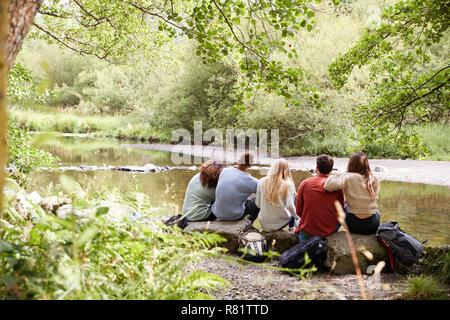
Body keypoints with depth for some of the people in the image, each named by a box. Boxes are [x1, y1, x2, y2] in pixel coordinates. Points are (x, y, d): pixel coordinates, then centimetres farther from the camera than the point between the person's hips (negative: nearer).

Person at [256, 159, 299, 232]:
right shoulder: (288, 184, -15)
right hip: (280, 224, -3)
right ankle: (291, 228, 39)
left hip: (264, 224, 3)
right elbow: (290, 206, -19)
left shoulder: (262, 181, -6)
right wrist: (297, 217, -1)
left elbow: (258, 204, 0)